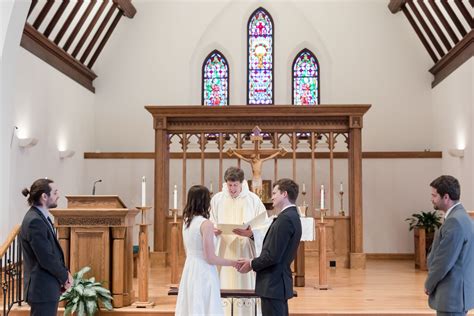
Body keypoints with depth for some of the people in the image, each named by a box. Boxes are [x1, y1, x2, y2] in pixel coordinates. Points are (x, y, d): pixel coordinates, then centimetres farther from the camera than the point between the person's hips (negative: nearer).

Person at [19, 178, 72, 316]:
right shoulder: (35, 221, -20)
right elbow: (46, 258, -21)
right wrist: (65, 276, -8)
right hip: (42, 289, -9)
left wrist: (64, 273, 2)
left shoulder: (41, 217, 10)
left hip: (48, 288, 9)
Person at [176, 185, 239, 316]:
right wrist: (233, 263, -4)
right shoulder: (206, 224, -16)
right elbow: (210, 258, -16)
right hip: (203, 273, -8)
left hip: (189, 271, 8)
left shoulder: (186, 221, 8)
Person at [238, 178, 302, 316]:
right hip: (279, 283, 10)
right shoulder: (292, 216, 12)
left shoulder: (285, 219, -19)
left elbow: (273, 255, -22)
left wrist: (252, 264, -8)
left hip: (273, 284, -10)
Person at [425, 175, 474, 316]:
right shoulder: (458, 217, 11)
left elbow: (444, 261, -21)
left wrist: (429, 285, -6)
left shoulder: (454, 221, -21)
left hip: (452, 294, -10)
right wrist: (432, 283, 11)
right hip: (455, 292, 10)